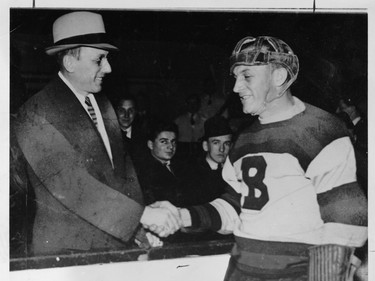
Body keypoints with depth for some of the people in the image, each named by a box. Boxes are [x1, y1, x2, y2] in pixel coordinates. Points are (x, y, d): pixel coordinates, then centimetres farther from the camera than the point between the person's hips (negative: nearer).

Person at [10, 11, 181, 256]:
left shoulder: (103, 104, 10)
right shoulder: (36, 115, -13)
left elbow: (123, 168, 9)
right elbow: (70, 185, -20)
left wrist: (142, 231, -2)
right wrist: (142, 213, -22)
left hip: (119, 241, 6)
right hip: (67, 249, -6)